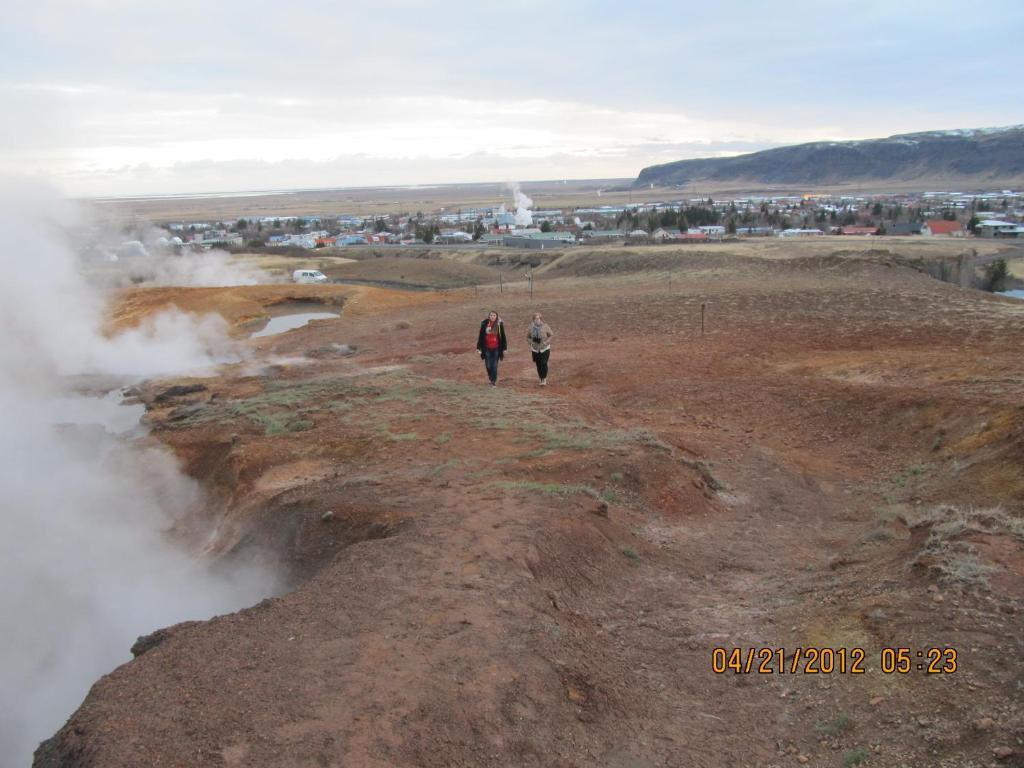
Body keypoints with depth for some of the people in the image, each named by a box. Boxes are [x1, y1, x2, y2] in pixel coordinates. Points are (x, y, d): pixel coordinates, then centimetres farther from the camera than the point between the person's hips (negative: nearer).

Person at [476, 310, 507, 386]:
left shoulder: (499, 325, -4)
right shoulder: (484, 324, -2)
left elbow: (503, 337, 1)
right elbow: (481, 336, 3)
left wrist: (504, 348, 0)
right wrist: (479, 347, 3)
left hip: (496, 348, -1)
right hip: (487, 348, 1)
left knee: (494, 365, -1)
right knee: (488, 365, 5)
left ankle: (494, 381, 10)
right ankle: (490, 376, 35)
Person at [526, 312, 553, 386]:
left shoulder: (545, 326, -11)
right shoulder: (531, 327, -4)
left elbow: (551, 335, 0)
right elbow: (528, 336, 11)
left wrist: (546, 342, -14)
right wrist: (531, 344, -3)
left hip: (545, 348, -2)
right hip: (535, 349, 3)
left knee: (544, 364, -12)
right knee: (538, 365, 5)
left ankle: (544, 380, 0)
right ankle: (541, 379, 20)